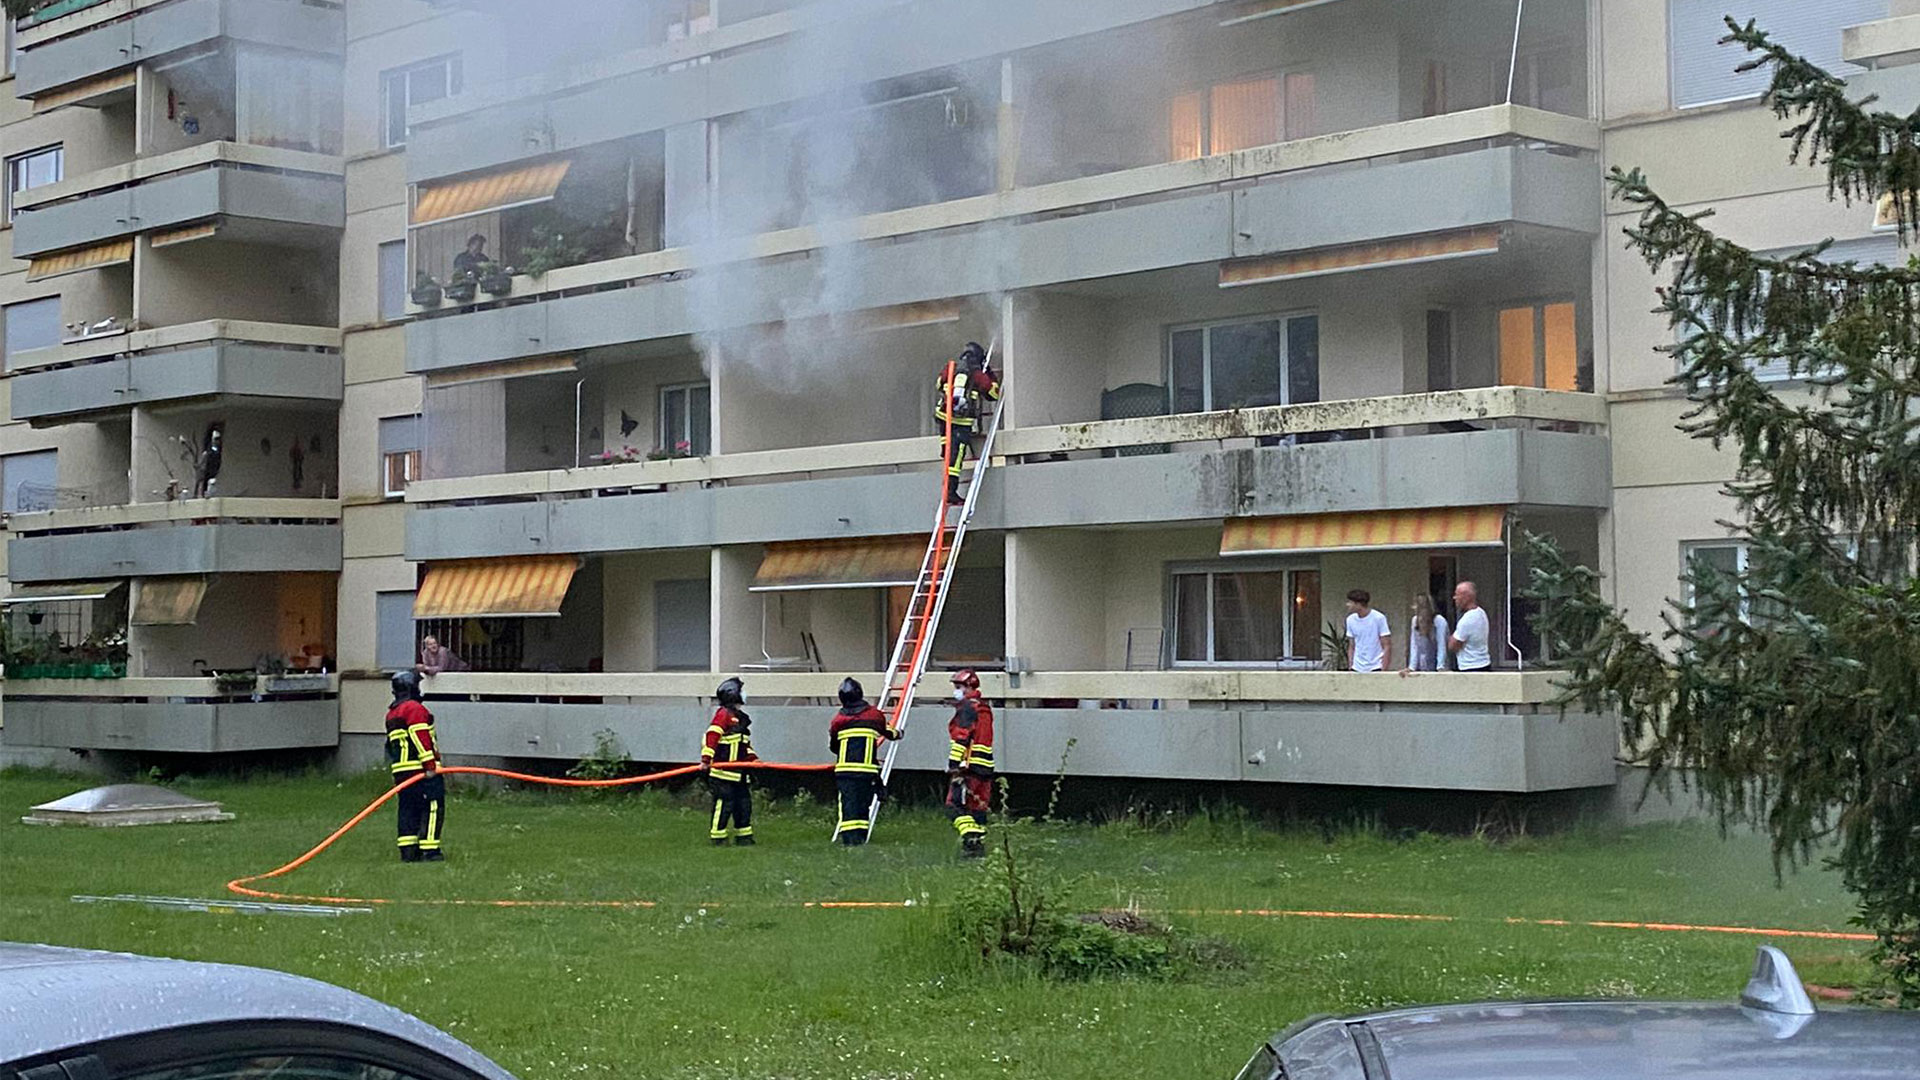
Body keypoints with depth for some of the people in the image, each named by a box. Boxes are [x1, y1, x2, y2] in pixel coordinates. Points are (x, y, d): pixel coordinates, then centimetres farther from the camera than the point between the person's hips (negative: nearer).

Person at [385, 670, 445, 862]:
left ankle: (407, 850, 9)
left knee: (408, 809, 11)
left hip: (401, 770, 9)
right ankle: (429, 850, -11)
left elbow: (390, 745, 24)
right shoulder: (414, 708, -9)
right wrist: (430, 765, -20)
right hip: (420, 768, -9)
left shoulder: (391, 713, 21)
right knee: (433, 808, -7)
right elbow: (421, 738, -19)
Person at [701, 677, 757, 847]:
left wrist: (753, 759, 15)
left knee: (744, 804, 11)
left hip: (738, 774, 10)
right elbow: (711, 737, -18)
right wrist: (706, 759, -26)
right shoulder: (723, 714, -9)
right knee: (723, 805, -7)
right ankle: (717, 839, -2)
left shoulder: (740, 718, 20)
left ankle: (744, 838, 18)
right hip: (723, 772, -10)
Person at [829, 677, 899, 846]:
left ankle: (849, 837, -7)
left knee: (848, 803, 1)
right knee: (863, 803, 8)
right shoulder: (874, 714, 4)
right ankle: (860, 836, 4)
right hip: (867, 769, 0)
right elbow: (889, 732, 22)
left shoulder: (838, 719, 5)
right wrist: (897, 734, 46)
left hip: (844, 769, 0)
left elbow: (832, 745, 17)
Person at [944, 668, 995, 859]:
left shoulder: (967, 708, -8)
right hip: (985, 767, 9)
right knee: (978, 806, 13)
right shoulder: (984, 708, 20)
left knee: (956, 805, -11)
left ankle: (971, 840, -22)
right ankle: (980, 843, 13)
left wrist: (954, 763, -19)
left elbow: (962, 737, -17)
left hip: (969, 765, -9)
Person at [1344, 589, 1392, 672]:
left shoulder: (1379, 618, -9)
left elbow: (1387, 646, -7)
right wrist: (1350, 668, 6)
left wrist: (1384, 670, -13)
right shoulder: (1350, 620, 5)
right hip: (1357, 668, 4)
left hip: (1375, 668, -4)